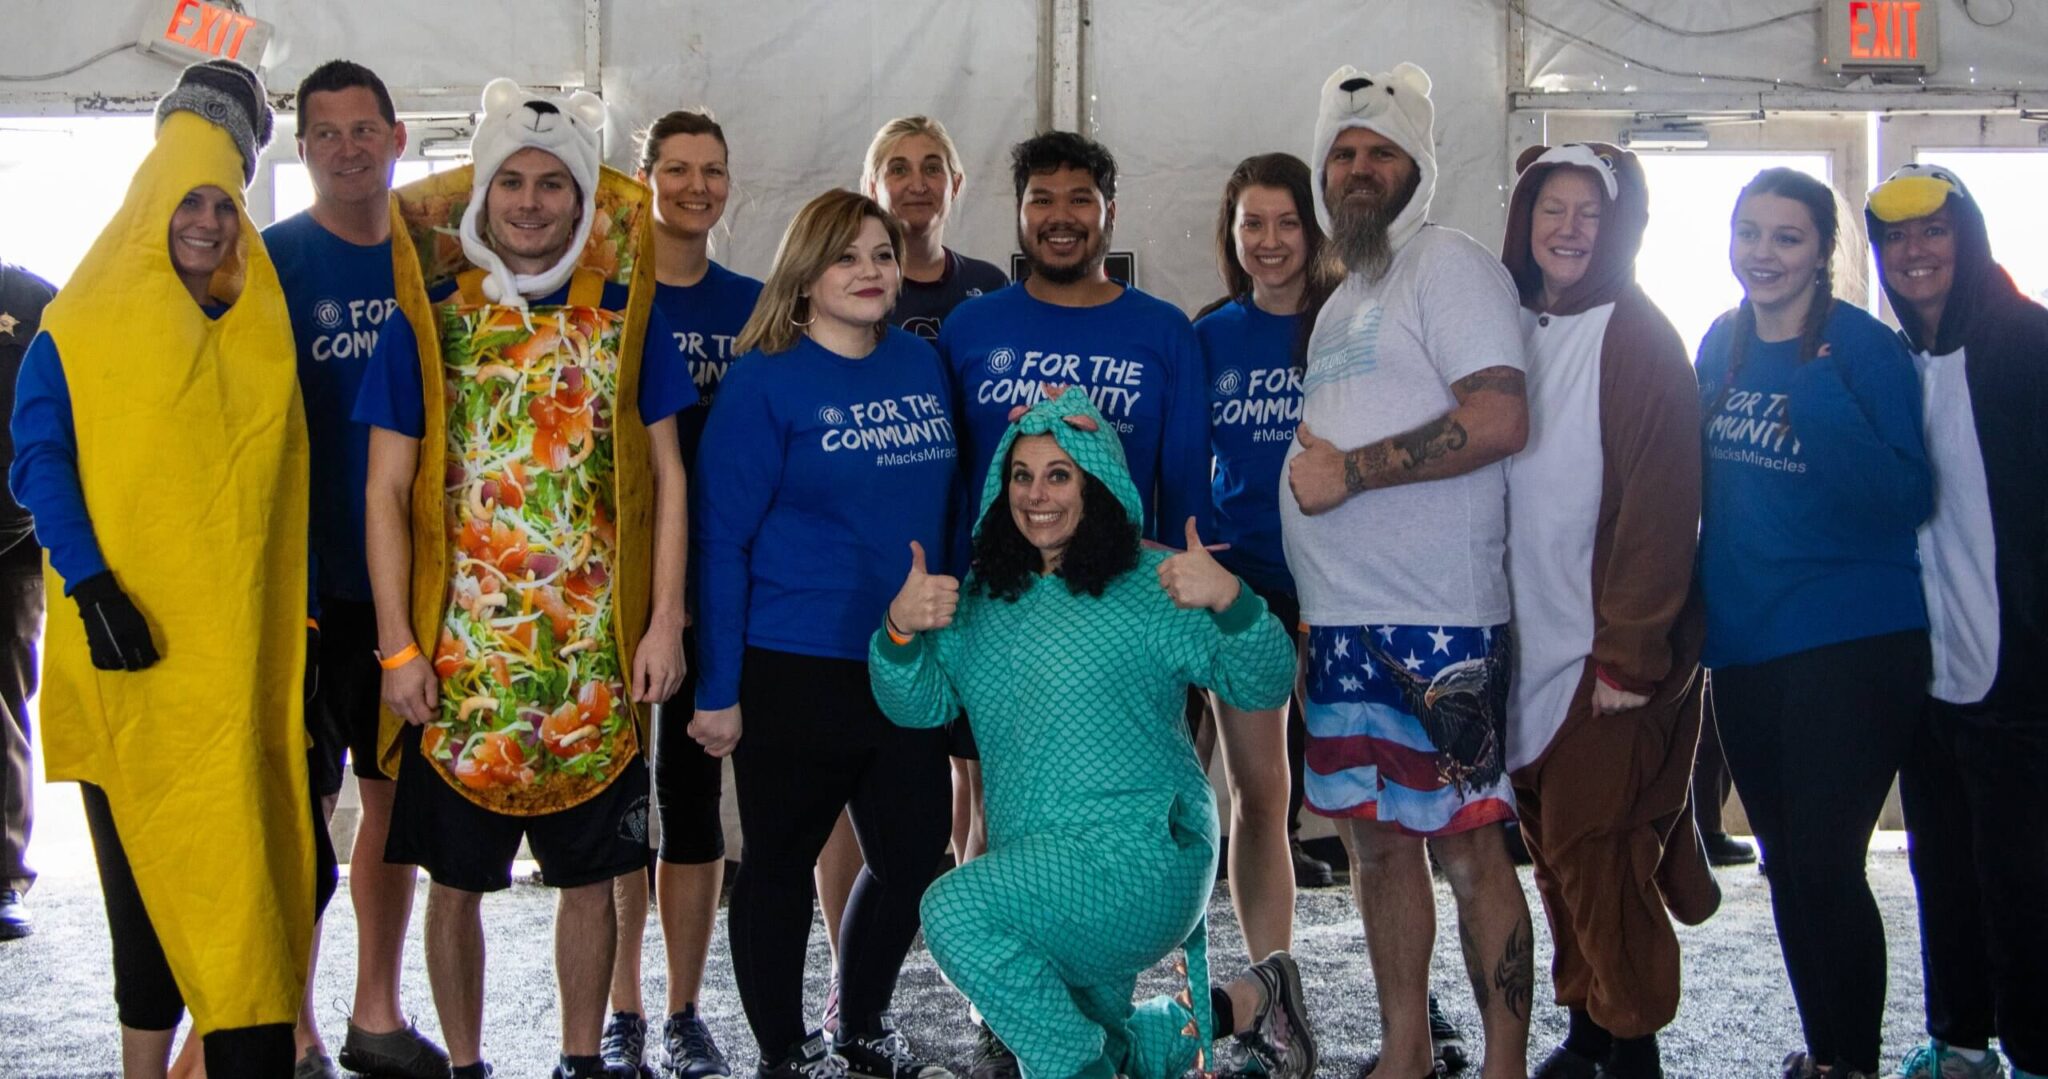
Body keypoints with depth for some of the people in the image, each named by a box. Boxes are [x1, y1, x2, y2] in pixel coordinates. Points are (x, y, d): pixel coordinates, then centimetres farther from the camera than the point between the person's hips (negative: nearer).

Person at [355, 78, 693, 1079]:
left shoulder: (626, 316, 5)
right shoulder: (426, 320, 2)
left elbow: (665, 473, 6)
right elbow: (387, 490, 1)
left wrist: (664, 622, -1)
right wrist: (398, 645, -5)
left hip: (597, 654, 1)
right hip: (458, 654, 0)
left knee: (589, 874, 8)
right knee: (456, 876, 6)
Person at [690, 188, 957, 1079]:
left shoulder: (922, 364, 7)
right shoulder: (766, 379, -8)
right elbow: (722, 538, -10)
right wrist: (719, 689, -13)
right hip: (794, 670, -5)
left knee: (913, 855, 13)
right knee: (780, 864, 9)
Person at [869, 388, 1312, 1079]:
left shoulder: (1150, 586, -5)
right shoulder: (979, 600, 11)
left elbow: (1263, 686, -9)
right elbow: (918, 705, 4)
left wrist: (1230, 600, -29)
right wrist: (899, 631, -17)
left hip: (1146, 846, -7)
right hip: (1040, 867, 8)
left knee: (956, 911, -28)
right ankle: (1241, 1006, 37)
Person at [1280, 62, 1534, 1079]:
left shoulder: (1450, 263, -5)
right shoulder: (1342, 298, 21)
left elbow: (1499, 419, -18)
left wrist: (1348, 472, -15)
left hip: (1434, 616, -8)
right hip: (1343, 615, 9)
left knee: (1465, 844, -4)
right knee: (1377, 840, 12)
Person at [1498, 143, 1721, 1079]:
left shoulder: (1638, 338, -9)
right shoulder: (1512, 330, 10)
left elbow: (1662, 502, -14)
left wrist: (1631, 649, -19)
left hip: (1613, 649, -6)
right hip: (1530, 642, 6)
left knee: (1592, 844, -5)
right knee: (1554, 844, 11)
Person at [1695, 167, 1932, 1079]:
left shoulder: (1863, 348, -10)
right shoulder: (1722, 346, 8)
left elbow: (1905, 498, -18)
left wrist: (1819, 395, -27)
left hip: (1852, 643, -6)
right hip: (1745, 642, 6)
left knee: (1824, 867, -8)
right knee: (1785, 865, 15)